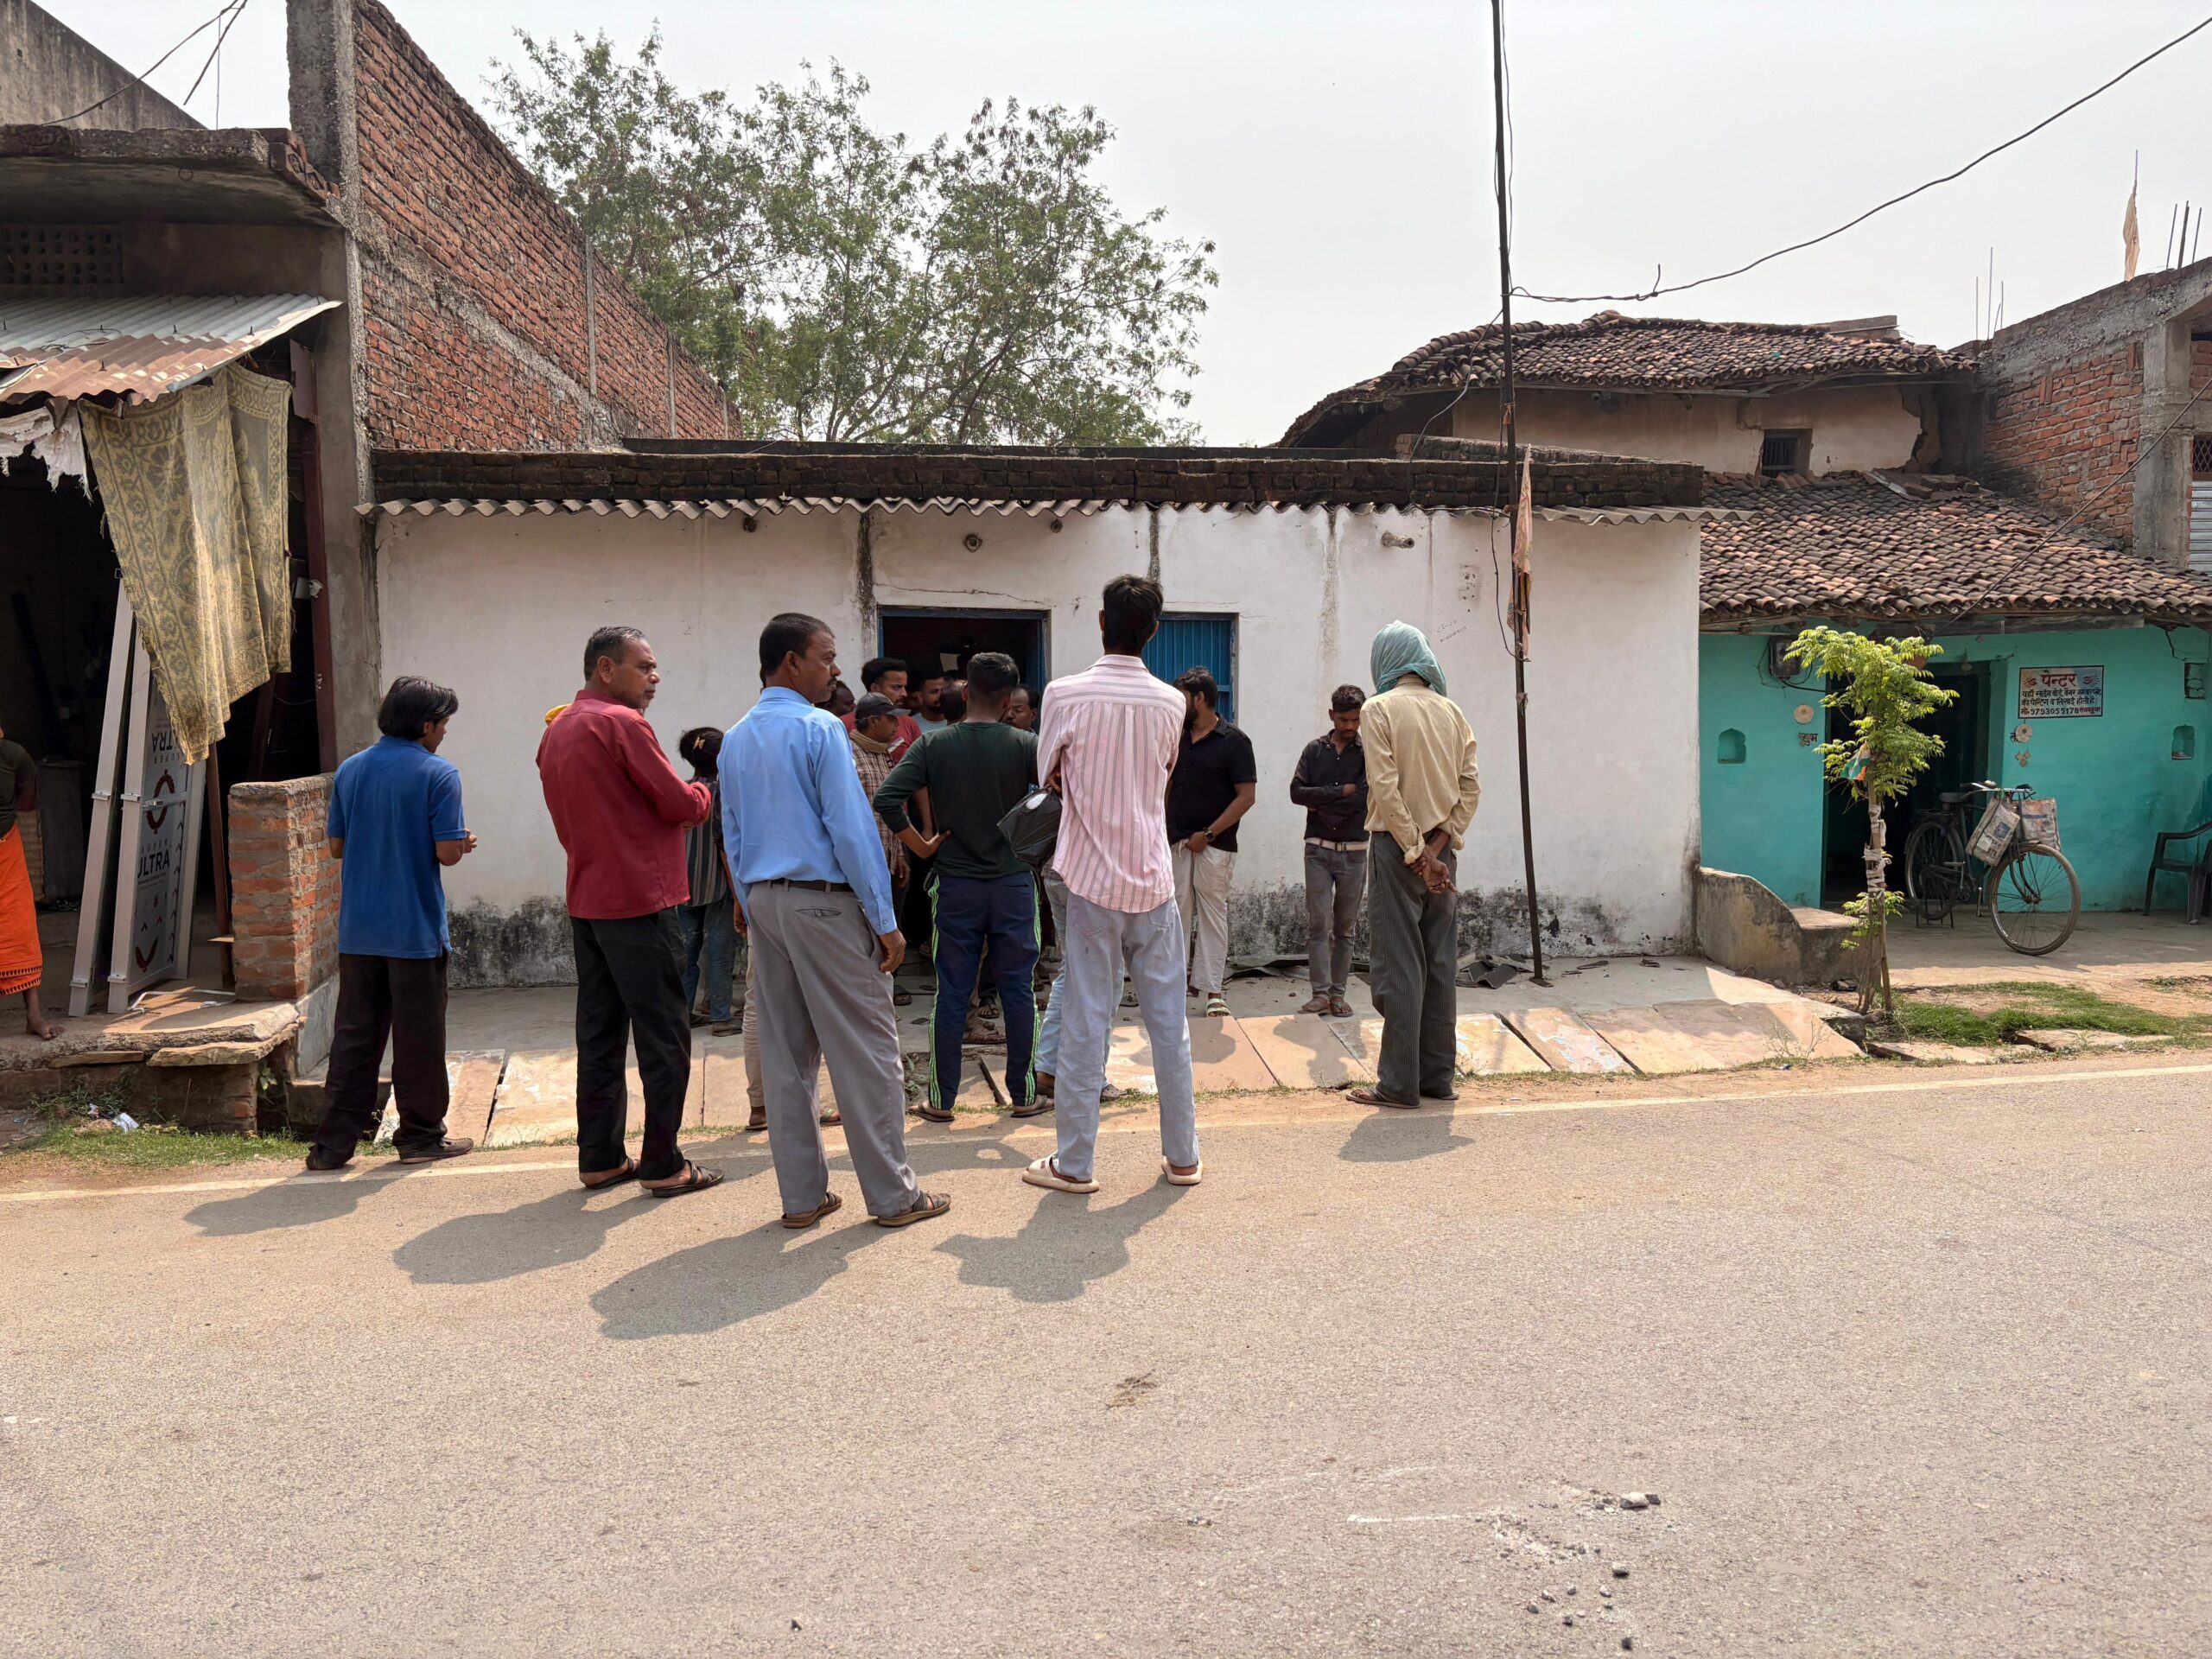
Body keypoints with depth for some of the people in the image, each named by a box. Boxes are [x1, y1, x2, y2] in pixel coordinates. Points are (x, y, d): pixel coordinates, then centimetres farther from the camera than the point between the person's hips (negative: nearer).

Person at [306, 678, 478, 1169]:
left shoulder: (349, 770, 8)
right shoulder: (437, 774, -10)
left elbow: (335, 845, 12)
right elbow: (447, 852, -15)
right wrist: (464, 844, 6)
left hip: (358, 929, 5)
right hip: (416, 929, -5)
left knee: (353, 1034, 9)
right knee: (418, 1036, 5)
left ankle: (333, 1141, 9)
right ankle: (421, 1135, 14)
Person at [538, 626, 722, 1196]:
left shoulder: (555, 732, 14)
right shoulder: (621, 723, -13)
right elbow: (680, 803, -13)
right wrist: (703, 794, 9)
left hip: (585, 902, 9)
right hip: (639, 902, -9)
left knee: (599, 1036, 12)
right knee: (663, 1038, -1)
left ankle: (600, 1158, 18)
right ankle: (663, 1165, 2)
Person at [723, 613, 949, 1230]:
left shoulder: (735, 740, 11)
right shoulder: (820, 729, -12)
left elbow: (732, 833, 14)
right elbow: (851, 828, -15)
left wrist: (749, 906, 20)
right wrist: (884, 919, -12)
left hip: (763, 902, 8)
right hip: (825, 901, -8)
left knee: (785, 1052, 11)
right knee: (865, 1050, 0)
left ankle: (801, 1196, 17)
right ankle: (892, 1195, 6)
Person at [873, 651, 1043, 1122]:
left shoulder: (933, 746, -3)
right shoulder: (1025, 746, -6)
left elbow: (886, 799, -13)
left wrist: (922, 845, -4)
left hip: (956, 886, 1)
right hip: (1013, 883, 0)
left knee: (952, 995, 7)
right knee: (1018, 990, 8)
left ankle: (942, 1100, 13)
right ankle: (1023, 1095, 15)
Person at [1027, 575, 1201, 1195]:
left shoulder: (1066, 695, -8)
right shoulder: (1171, 704, 1)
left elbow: (1048, 773, 4)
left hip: (1092, 880, -2)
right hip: (1154, 881, 3)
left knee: (1084, 1021, 3)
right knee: (1169, 1020, 10)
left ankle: (1075, 1163, 10)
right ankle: (1182, 1155, 18)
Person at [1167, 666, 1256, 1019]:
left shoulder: (1233, 741, -6)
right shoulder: (1177, 737, 11)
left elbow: (1246, 796, -9)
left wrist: (1208, 834, -13)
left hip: (1214, 845, -5)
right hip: (1176, 842, 5)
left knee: (1213, 914, 1)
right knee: (1176, 914, 6)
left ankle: (1212, 988, 5)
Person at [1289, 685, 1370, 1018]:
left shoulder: (1368, 752, 1)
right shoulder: (1315, 750, 6)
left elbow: (1364, 797, -12)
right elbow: (1297, 792, -6)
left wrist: (1320, 802, -8)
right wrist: (1341, 791, -12)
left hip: (1354, 851, 0)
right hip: (1319, 849, 1)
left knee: (1345, 927, 6)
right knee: (1318, 923, -5)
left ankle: (1338, 993, 12)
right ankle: (1321, 994, -4)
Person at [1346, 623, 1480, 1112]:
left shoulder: (1379, 709, -7)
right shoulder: (1452, 712, 9)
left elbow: (1385, 788, -15)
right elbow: (1471, 788, 2)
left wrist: (1416, 852, -12)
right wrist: (1438, 846, -3)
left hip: (1399, 848, -5)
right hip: (1440, 849, 6)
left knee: (1399, 966, -2)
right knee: (1440, 963, 10)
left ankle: (1400, 1083, 1)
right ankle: (1438, 1076, 16)